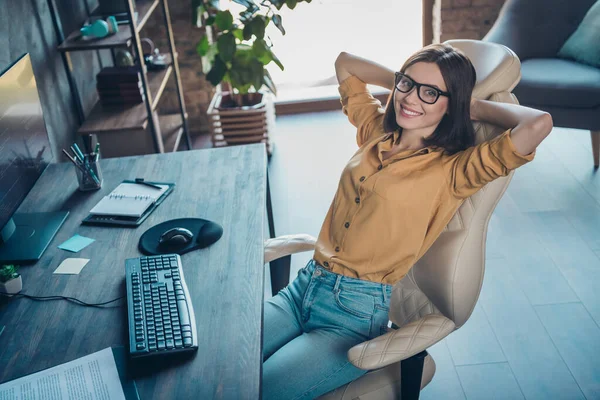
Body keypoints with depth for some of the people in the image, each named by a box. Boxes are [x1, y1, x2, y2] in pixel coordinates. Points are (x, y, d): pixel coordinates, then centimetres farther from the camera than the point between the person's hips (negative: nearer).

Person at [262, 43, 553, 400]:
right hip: (303, 288, 6)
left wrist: (476, 107, -6)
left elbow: (539, 124, -23)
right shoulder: (376, 132, 11)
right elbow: (345, 62, 27)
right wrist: (402, 82, 16)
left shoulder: (452, 170, -8)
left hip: (355, 314, -5)